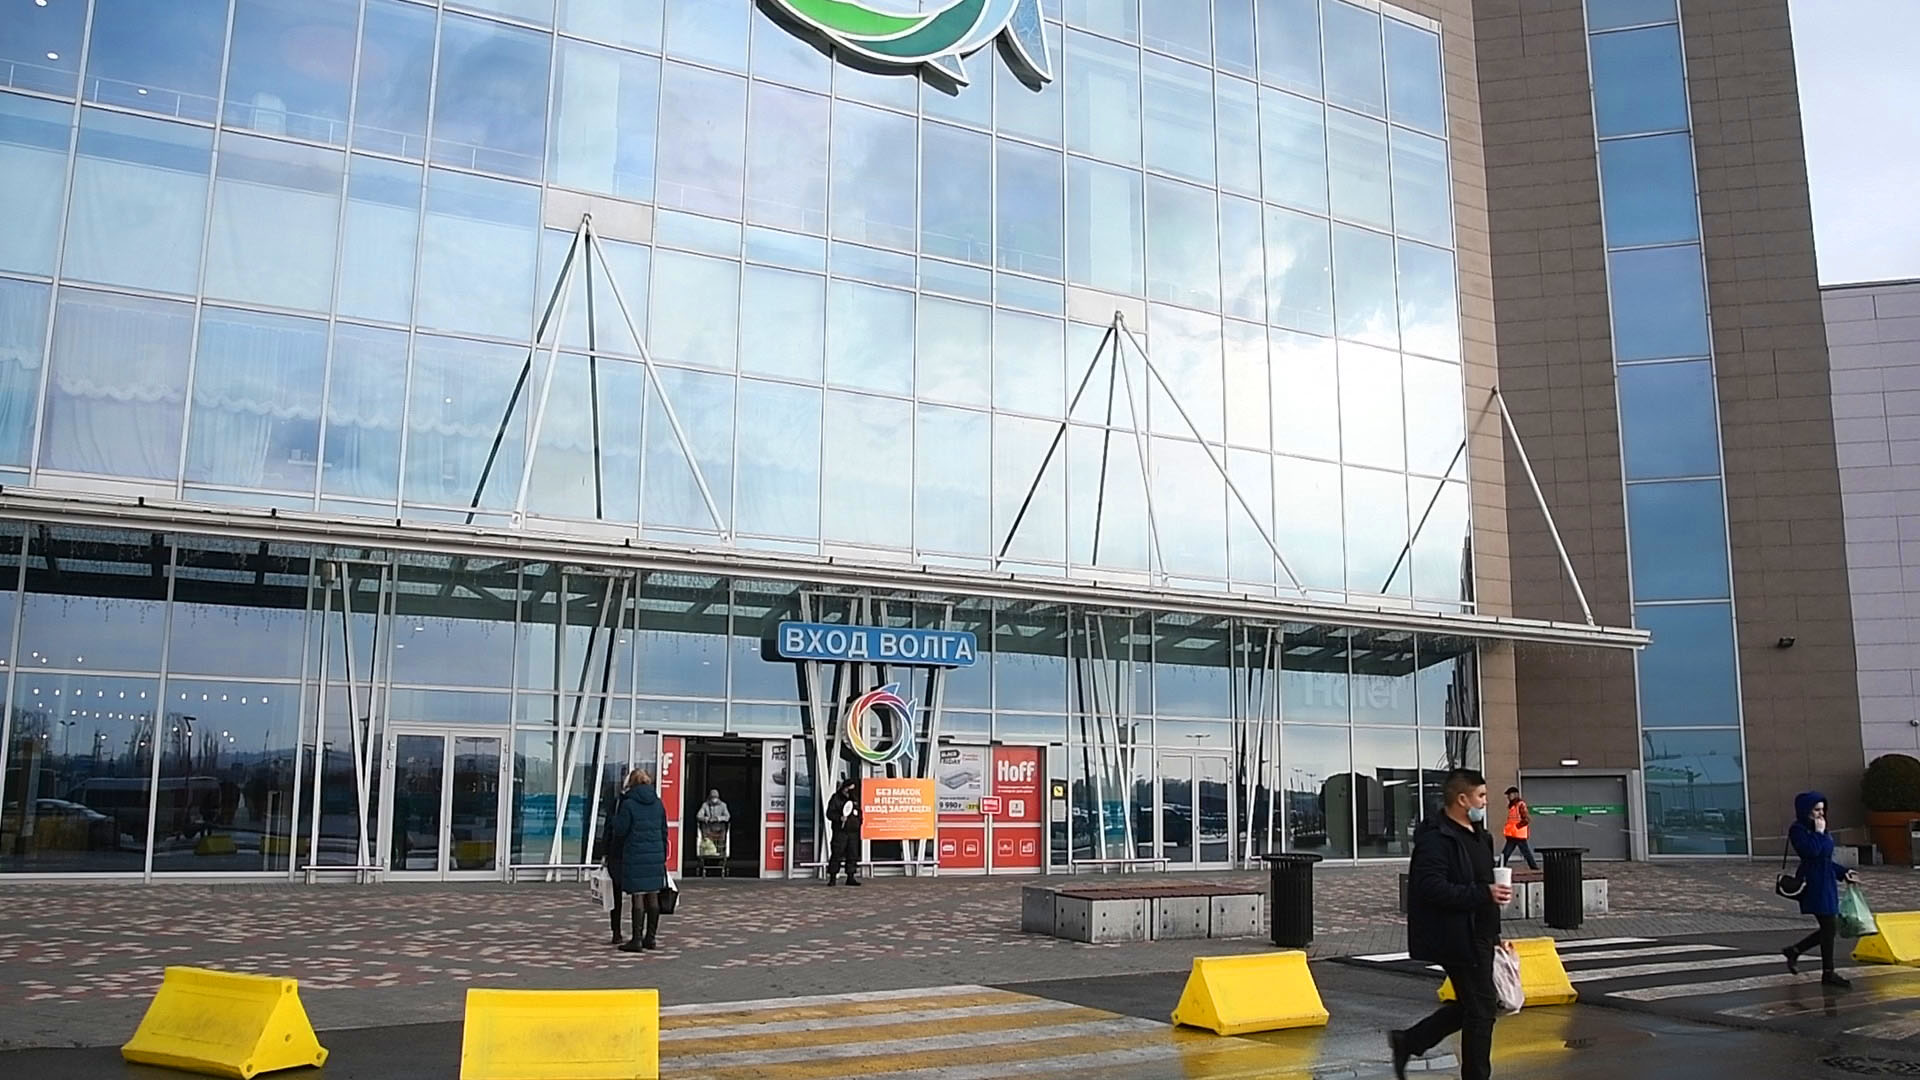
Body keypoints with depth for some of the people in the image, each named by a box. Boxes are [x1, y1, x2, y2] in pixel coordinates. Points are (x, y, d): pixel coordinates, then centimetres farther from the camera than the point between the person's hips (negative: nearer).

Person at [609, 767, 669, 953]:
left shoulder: (629, 804, -9)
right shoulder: (658, 803, 8)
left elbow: (619, 830, -8)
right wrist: (663, 855, 19)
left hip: (635, 856, -5)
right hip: (656, 855, 5)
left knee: (637, 896, -2)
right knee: (653, 896, 10)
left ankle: (637, 939, -1)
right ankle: (650, 938, 16)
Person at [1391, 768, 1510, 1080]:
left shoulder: (1477, 836, 14)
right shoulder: (1436, 839, -18)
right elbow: (1433, 888, -28)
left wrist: (1493, 935, 21)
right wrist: (1484, 894, -28)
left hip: (1477, 936, 10)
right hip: (1458, 938, -10)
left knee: (1472, 1004, 16)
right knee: (1481, 1007, -1)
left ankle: (1408, 1043, 25)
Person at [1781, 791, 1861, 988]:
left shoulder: (1817, 829, 15)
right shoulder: (1798, 830, -11)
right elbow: (1811, 850, -27)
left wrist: (1843, 873, 15)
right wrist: (1819, 832, -15)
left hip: (1827, 883, 9)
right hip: (1814, 884, -9)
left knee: (1829, 928, 10)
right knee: (1829, 927, -6)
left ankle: (1793, 951, 25)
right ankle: (1828, 974, 4)